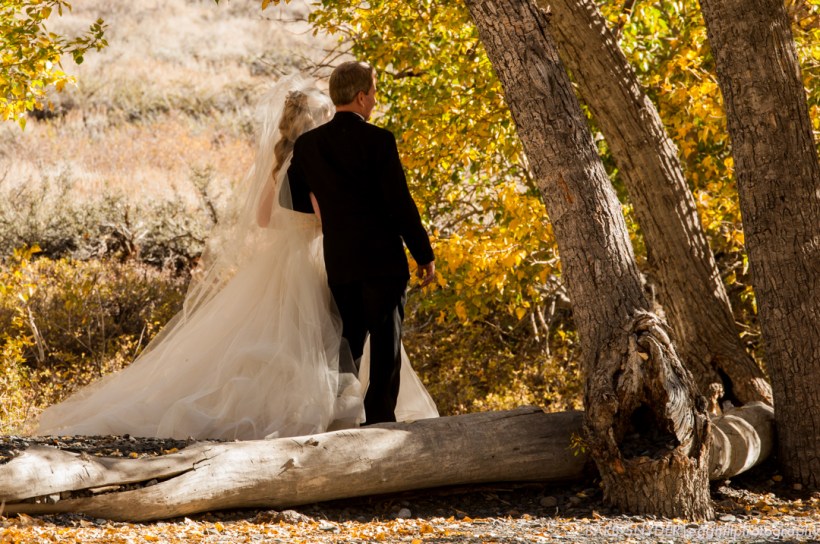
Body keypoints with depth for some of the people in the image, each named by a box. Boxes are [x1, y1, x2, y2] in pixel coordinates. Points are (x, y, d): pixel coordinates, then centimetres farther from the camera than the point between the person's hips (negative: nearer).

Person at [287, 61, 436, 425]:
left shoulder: (308, 144, 4)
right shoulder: (379, 140, -10)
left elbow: (290, 198, 13)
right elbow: (400, 203, -11)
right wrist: (424, 255, -3)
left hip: (338, 262, 5)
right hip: (383, 258, -5)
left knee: (348, 342, 14)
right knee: (386, 342, 0)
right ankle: (380, 419, -3)